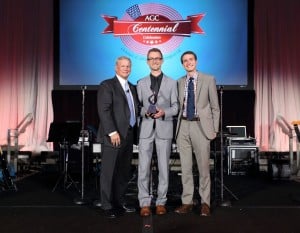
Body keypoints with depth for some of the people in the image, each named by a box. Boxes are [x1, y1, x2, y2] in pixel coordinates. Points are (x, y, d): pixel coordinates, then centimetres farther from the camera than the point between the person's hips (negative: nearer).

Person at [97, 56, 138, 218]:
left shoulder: (132, 87, 18)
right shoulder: (107, 85, -5)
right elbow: (104, 111, -14)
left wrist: (133, 130, 7)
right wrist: (112, 132, -19)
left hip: (128, 135, 7)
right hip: (113, 135, -7)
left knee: (124, 171, 11)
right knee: (109, 172, 0)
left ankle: (120, 202, 23)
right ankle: (107, 206, 9)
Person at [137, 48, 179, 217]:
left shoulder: (172, 83, 9)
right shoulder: (141, 83, 12)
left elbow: (176, 107, 5)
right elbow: (138, 106, 9)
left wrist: (164, 112, -13)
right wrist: (145, 112, -12)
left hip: (164, 129, 0)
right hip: (146, 129, 1)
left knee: (164, 167, 4)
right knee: (144, 167, -2)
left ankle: (161, 202, 14)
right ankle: (145, 203, 6)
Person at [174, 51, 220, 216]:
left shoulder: (208, 80, 2)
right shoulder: (179, 82, 11)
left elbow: (215, 107, 3)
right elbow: (179, 106, 12)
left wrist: (214, 129, -2)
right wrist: (178, 125, 3)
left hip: (201, 126, -3)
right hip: (183, 126, 3)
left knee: (203, 166, 1)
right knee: (185, 167, 7)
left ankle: (205, 202, 12)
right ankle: (187, 201, 15)